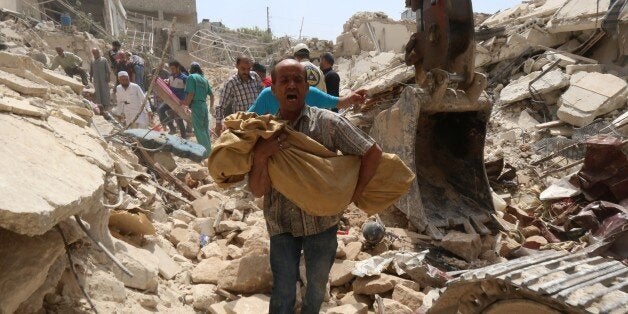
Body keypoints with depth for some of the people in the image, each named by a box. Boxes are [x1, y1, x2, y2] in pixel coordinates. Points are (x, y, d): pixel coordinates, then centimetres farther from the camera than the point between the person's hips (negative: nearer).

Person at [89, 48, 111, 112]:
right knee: (98, 91, 6)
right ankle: (100, 104, 13)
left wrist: (108, 77, -10)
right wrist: (90, 77, 12)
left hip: (104, 79, -4)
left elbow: (108, 70, -4)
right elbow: (91, 71, 16)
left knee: (105, 91, -1)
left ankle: (106, 104, 7)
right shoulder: (93, 61, 9)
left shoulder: (104, 60, -3)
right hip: (96, 80, 4)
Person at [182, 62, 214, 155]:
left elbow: (191, 94, -15)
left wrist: (186, 105, -7)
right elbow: (211, 95, 18)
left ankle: (206, 152, -6)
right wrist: (211, 106, 28)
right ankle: (208, 150, 20)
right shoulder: (204, 79, 16)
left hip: (196, 105, -7)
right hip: (204, 105, 7)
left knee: (199, 130, -4)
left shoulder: (191, 77, -5)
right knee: (205, 129, 14)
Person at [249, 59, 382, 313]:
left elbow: (373, 152, -7)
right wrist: (260, 158, -26)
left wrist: (356, 193, -8)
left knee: (317, 288, 21)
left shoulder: (328, 122, -13)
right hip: (282, 226, 0)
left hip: (322, 223, 0)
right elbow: (257, 190, -9)